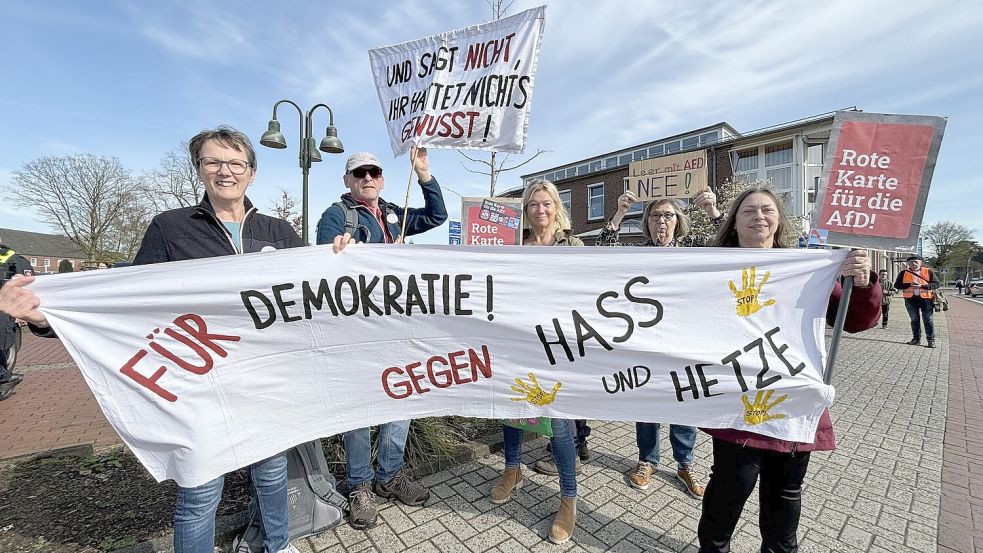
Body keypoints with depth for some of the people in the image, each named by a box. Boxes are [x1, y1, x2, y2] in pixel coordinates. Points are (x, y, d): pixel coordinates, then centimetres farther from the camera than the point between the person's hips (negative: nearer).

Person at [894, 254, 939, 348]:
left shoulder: (929, 272, 3)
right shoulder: (904, 273, 5)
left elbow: (936, 284, -2)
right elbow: (897, 285, 2)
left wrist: (922, 286, -17)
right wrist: (909, 285, -14)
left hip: (926, 299, -2)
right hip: (911, 299, 2)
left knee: (928, 320, 0)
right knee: (914, 320, 10)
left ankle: (931, 340, 7)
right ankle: (916, 339, 18)